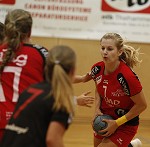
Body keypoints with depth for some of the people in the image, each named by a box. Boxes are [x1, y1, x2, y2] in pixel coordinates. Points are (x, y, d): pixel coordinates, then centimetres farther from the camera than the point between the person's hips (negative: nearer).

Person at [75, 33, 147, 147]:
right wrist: (97, 109, -5)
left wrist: (117, 123, -18)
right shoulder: (97, 69, -12)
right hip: (105, 120, 7)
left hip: (125, 126, -6)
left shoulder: (127, 76, -30)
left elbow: (142, 105, -20)